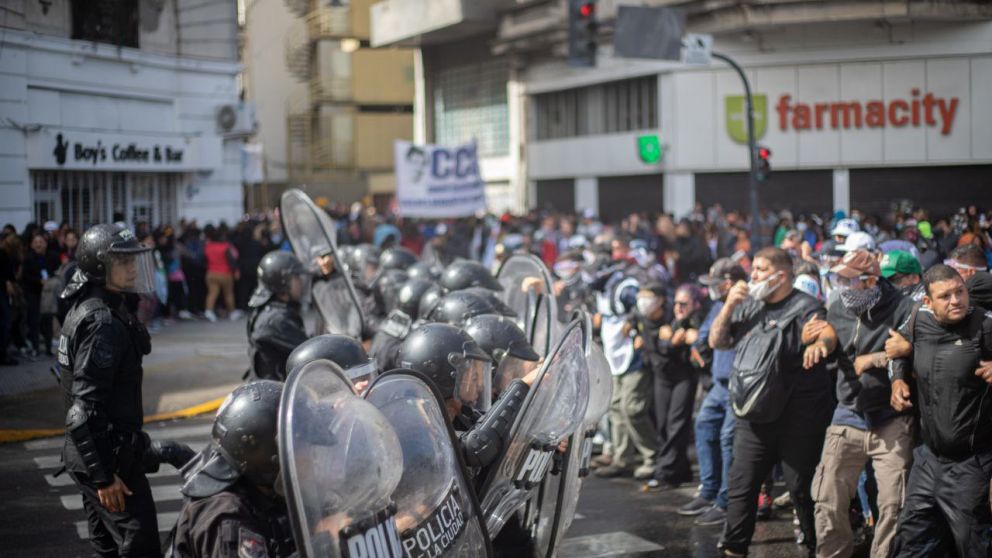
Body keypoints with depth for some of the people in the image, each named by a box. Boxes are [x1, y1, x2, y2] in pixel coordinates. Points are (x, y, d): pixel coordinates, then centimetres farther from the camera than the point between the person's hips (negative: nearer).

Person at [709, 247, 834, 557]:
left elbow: (825, 334, -20)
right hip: (753, 416, 6)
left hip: (797, 416, -5)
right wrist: (729, 306, -3)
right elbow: (717, 342, 12)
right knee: (741, 485, 6)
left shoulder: (804, 307, -6)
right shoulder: (748, 306, 13)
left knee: (802, 485, 3)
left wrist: (820, 342, -44)